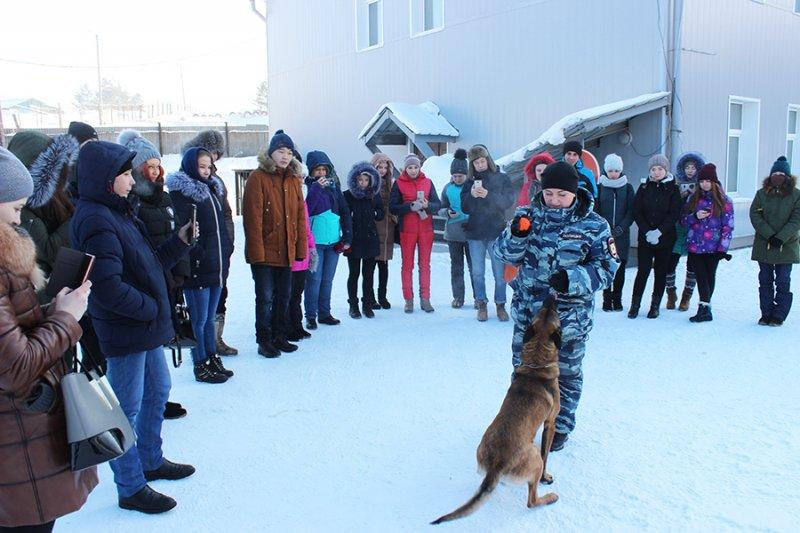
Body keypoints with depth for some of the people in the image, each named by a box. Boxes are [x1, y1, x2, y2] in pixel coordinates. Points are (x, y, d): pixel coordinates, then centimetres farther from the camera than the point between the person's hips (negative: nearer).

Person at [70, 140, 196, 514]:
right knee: (127, 409, 4)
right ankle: (131, 488, 19)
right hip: (124, 330, -10)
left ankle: (151, 461, 41)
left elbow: (149, 263, 13)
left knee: (157, 391, 22)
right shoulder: (96, 220, -19)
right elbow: (108, 288, -26)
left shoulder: (117, 212, 11)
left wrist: (180, 241, 2)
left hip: (147, 327, 10)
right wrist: (151, 308, -15)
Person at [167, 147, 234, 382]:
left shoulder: (212, 190, 17)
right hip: (196, 268, -8)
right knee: (199, 319, 2)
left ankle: (213, 359, 27)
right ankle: (201, 366, 12)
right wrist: (198, 256, -21)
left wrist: (226, 253, 15)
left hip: (216, 265, 8)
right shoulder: (181, 193, -10)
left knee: (210, 317, 17)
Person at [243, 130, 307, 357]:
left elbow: (300, 215, 10)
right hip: (264, 252, -6)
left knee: (284, 296, 14)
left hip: (287, 251, 6)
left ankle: (280, 337, 28)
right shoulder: (258, 178, -8)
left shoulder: (293, 179, 11)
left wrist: (300, 248, 4)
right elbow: (253, 218, -13)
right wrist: (257, 251, -18)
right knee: (266, 297, 0)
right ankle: (264, 341, 13)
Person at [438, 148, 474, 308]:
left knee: (474, 266, 1)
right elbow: (440, 209, 11)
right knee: (456, 266, 11)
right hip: (453, 233, 3)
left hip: (471, 231, -3)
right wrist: (448, 212, -11)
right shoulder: (448, 188, 6)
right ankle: (458, 297, 21)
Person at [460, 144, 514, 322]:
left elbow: (509, 201, -8)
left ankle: (500, 305, 14)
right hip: (475, 233, 3)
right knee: (478, 272, 8)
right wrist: (471, 195, -16)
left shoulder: (501, 178, 2)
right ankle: (482, 305, 18)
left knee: (499, 272, 1)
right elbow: (464, 207, 4)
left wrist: (488, 195, -21)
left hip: (496, 232, -2)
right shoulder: (470, 181, 9)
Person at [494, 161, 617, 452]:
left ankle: (560, 427, 33)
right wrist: (516, 234, -21)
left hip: (570, 316, -2)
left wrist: (573, 279, -26)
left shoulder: (594, 225, -8)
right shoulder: (529, 215, 0)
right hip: (527, 310, 3)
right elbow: (505, 253, 0)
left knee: (566, 373, 12)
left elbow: (607, 267, -9)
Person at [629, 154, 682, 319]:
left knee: (661, 272, 6)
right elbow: (637, 212, 0)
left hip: (665, 238, 0)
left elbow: (674, 213, -6)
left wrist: (659, 231, -16)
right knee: (643, 270, -4)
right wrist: (647, 231, -11)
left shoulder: (673, 189, 1)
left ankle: (655, 305, 16)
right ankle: (635, 304, 6)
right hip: (645, 237, 0)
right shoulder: (644, 187, 4)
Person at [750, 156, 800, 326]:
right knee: (765, 281, 7)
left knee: (783, 282, 0)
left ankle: (779, 316, 8)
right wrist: (769, 235, -14)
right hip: (763, 245, 2)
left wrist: (781, 238, -17)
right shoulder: (762, 194, 5)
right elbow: (755, 215, -3)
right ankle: (766, 314, 15)